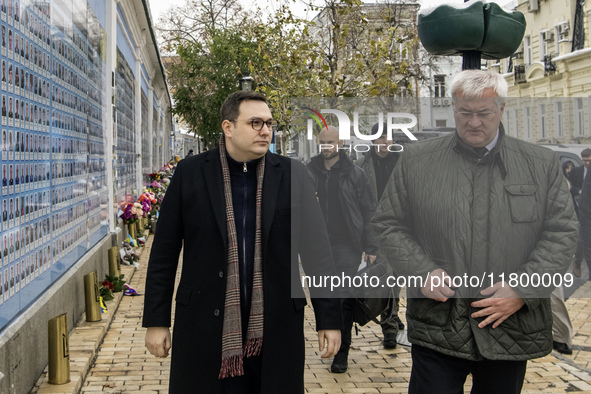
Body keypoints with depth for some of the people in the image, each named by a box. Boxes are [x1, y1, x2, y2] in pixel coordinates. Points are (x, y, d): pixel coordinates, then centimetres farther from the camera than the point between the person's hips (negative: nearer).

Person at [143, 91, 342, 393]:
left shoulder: (292, 177, 2)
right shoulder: (190, 174, 0)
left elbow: (316, 251, 3)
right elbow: (164, 252, 3)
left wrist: (329, 319, 1)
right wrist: (156, 321, 2)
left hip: (274, 331, 1)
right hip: (204, 331, 0)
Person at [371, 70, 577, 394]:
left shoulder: (542, 164, 5)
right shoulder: (416, 160, 4)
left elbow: (561, 233, 3)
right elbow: (387, 223, 6)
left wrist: (523, 290, -9)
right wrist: (421, 272, -9)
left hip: (511, 327, 1)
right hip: (437, 326, -1)